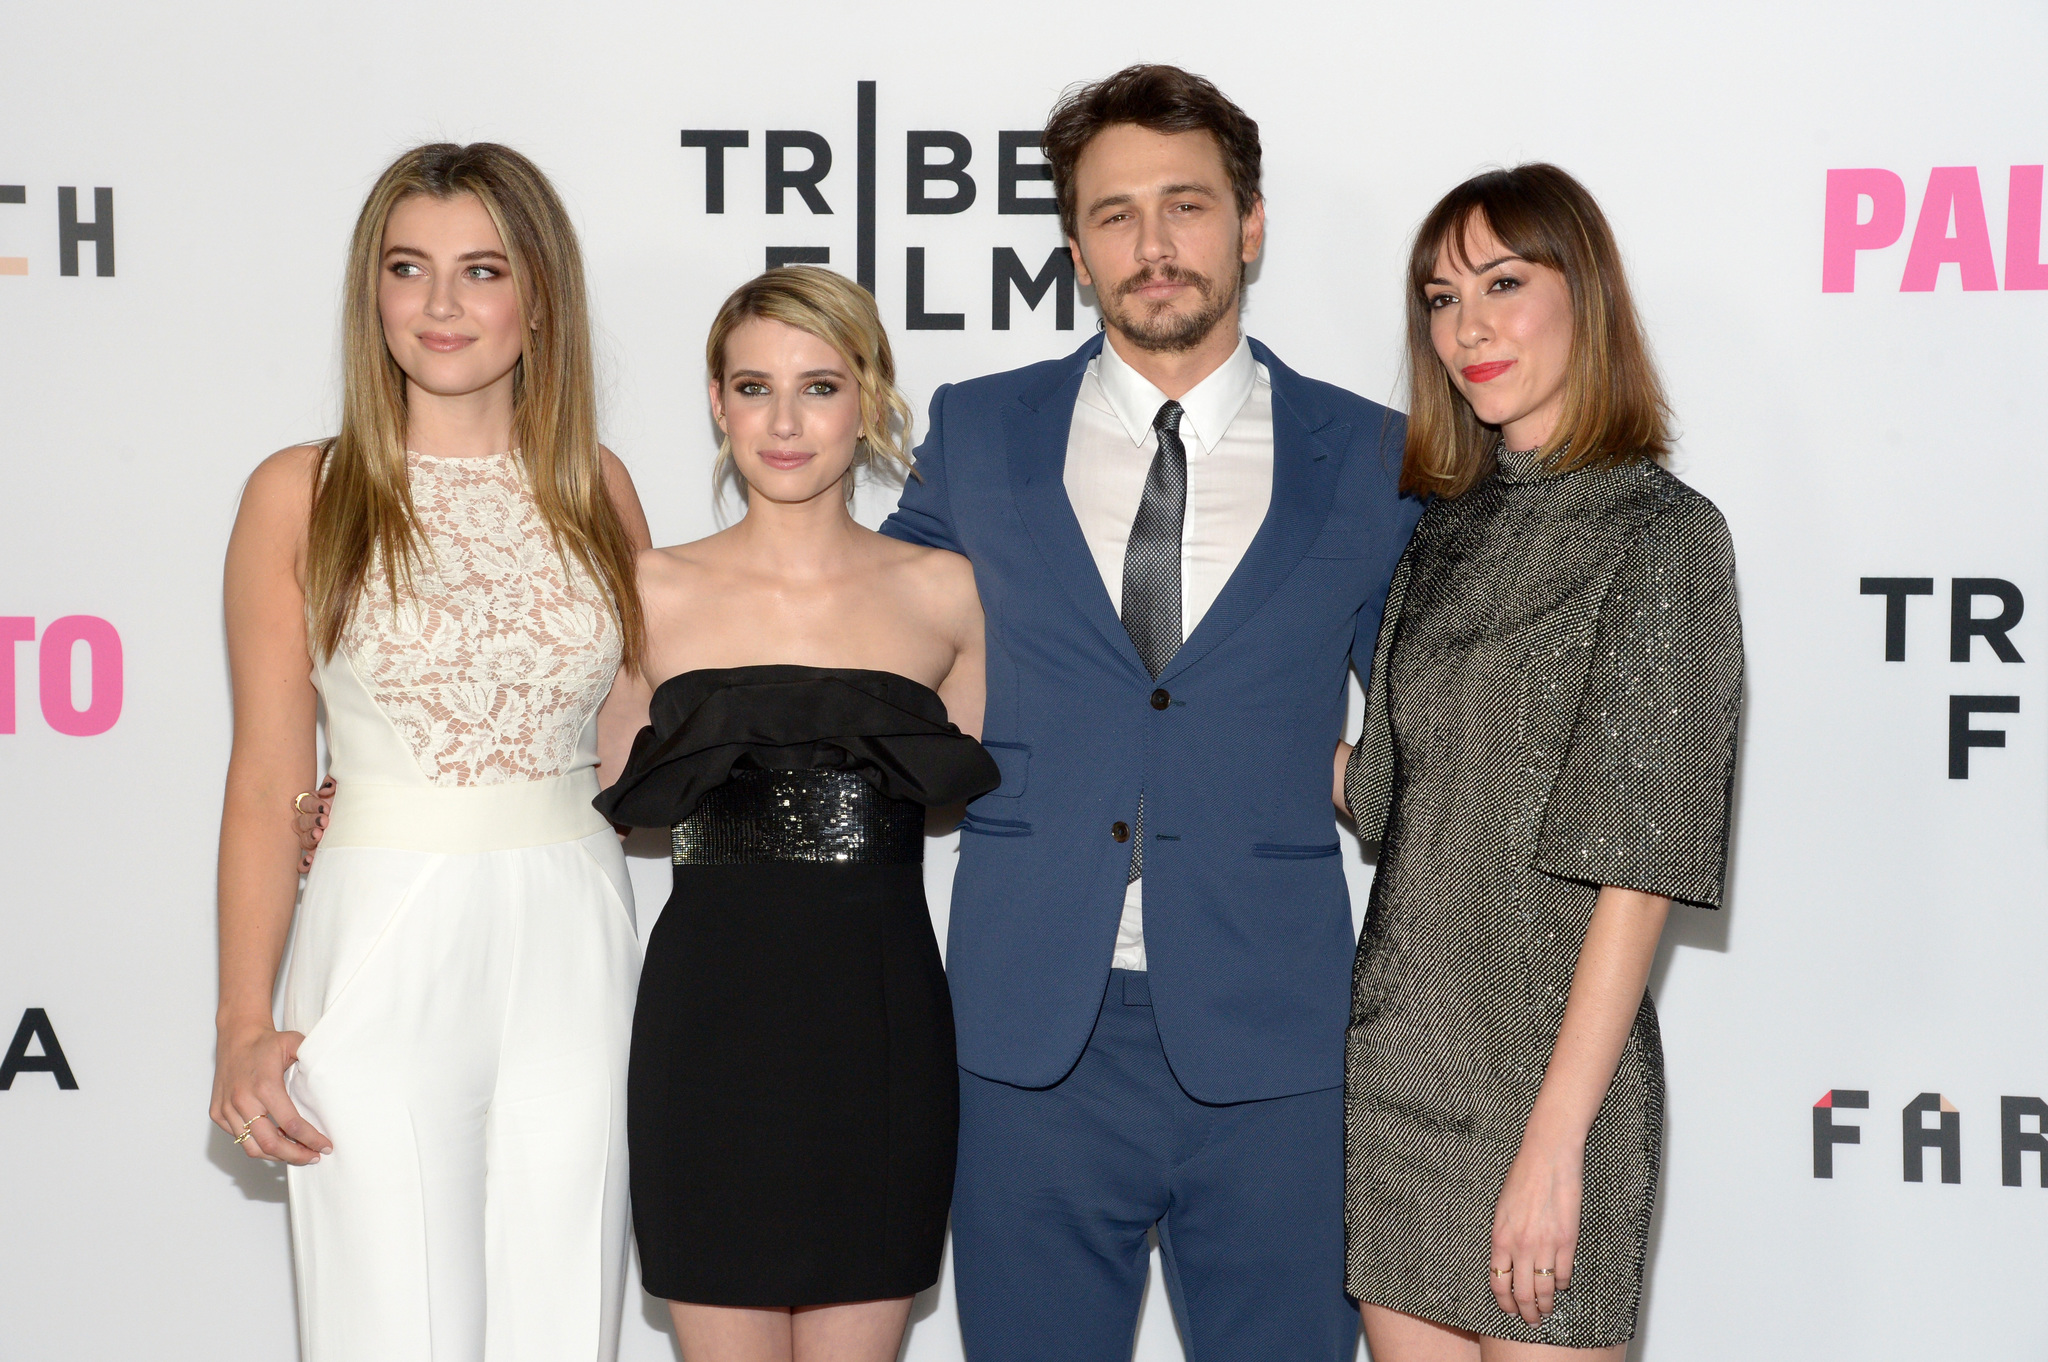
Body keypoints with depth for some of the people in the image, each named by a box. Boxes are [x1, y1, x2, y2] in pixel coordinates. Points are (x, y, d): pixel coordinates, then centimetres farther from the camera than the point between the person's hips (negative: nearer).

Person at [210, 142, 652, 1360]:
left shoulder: (597, 489, 8)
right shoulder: (302, 495, 0)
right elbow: (268, 779, -1)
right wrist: (246, 1025, -5)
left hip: (573, 946, 3)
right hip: (384, 950, -2)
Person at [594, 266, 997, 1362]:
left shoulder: (943, 592, 7)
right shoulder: (655, 592, 5)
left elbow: (988, 805, 15)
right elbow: (603, 805, 11)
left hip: (881, 1024, 1)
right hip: (711, 1018, -1)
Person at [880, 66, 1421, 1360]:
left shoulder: (1375, 461, 5)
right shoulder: (978, 435, 8)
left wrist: (1335, 771, 0)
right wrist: (967, 759, 10)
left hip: (1273, 1044, -1)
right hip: (1034, 1039, 1)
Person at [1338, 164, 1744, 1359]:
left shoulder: (1661, 532, -9)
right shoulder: (1449, 530, 12)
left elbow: (1638, 867, -14)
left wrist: (1556, 1139, -18)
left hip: (1545, 1068, -6)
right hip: (1394, 1060, 6)